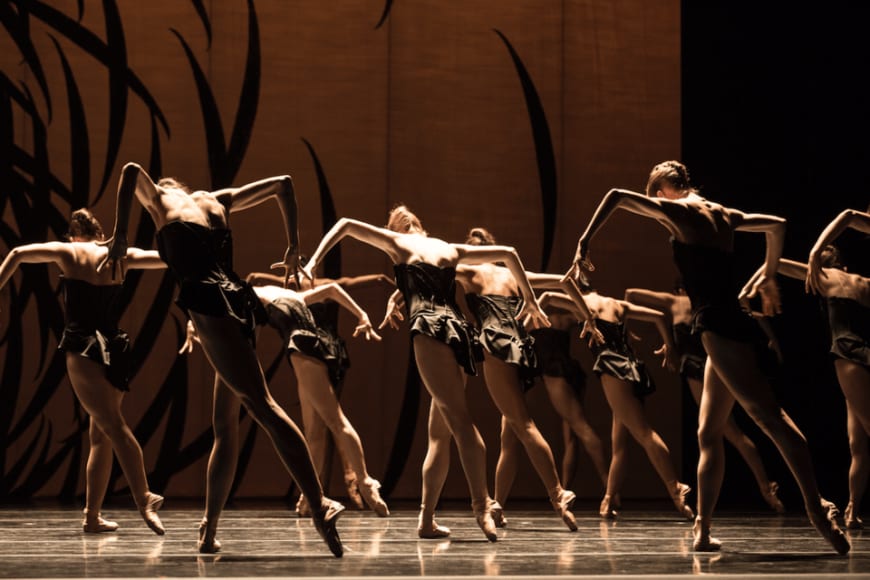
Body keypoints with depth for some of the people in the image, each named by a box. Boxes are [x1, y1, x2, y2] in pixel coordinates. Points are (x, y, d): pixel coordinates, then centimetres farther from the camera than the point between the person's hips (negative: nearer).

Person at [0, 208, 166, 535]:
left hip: (81, 348, -4)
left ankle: (144, 500, -34)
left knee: (113, 427, -17)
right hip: (114, 349, 4)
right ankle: (92, 516, 13)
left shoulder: (67, 252, 6)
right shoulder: (118, 256, 11)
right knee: (99, 436, 14)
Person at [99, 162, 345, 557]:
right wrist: (293, 246, 29)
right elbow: (282, 183, 30)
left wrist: (120, 237, -3)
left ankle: (320, 505, -31)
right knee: (224, 424, 11)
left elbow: (132, 171, -4)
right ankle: (209, 530, 14)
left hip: (207, 300, -7)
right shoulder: (217, 201, 29)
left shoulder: (161, 201, 17)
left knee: (262, 405, -18)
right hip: (237, 299, 7)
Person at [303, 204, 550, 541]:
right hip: (458, 329, 5)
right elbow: (508, 254, 31)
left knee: (460, 421, -17)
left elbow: (345, 225, 18)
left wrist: (313, 263, 16)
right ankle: (426, 519, 10)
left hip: (429, 330, -5)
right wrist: (530, 301, 35)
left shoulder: (398, 243, 18)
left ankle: (482, 505, -31)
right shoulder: (451, 250, 28)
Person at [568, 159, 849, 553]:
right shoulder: (722, 214, 20)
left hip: (717, 325, -8)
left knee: (770, 417, -16)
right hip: (732, 325, 8)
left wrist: (584, 244, -1)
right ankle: (703, 529, 11)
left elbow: (617, 197, -6)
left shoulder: (678, 211, 0)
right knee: (709, 433, 10)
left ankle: (818, 512, -23)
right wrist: (767, 276, 41)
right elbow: (777, 225, 33)